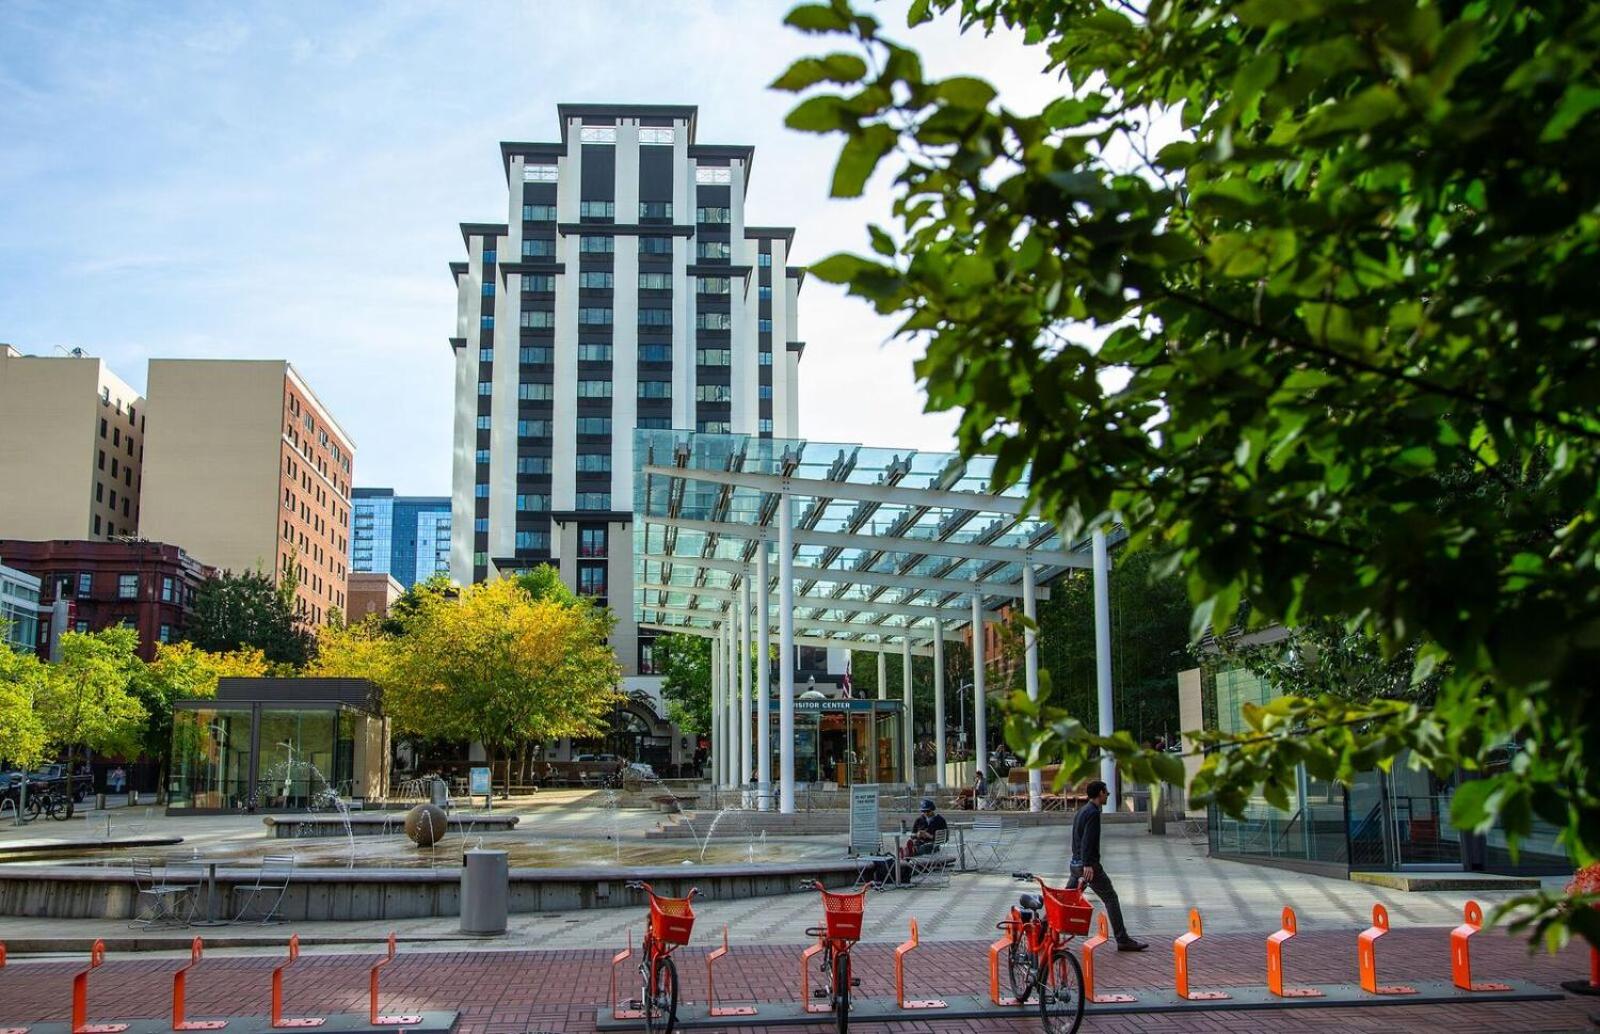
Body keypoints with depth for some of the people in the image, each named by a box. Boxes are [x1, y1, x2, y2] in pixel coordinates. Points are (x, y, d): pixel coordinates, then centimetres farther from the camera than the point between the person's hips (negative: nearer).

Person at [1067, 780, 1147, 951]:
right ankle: (1123, 940, -1)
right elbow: (1087, 841, -23)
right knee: (1111, 899, -2)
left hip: (1075, 864, 9)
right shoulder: (1093, 813, -12)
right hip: (1089, 865, -9)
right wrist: (1088, 865, -31)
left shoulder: (1081, 811, 18)